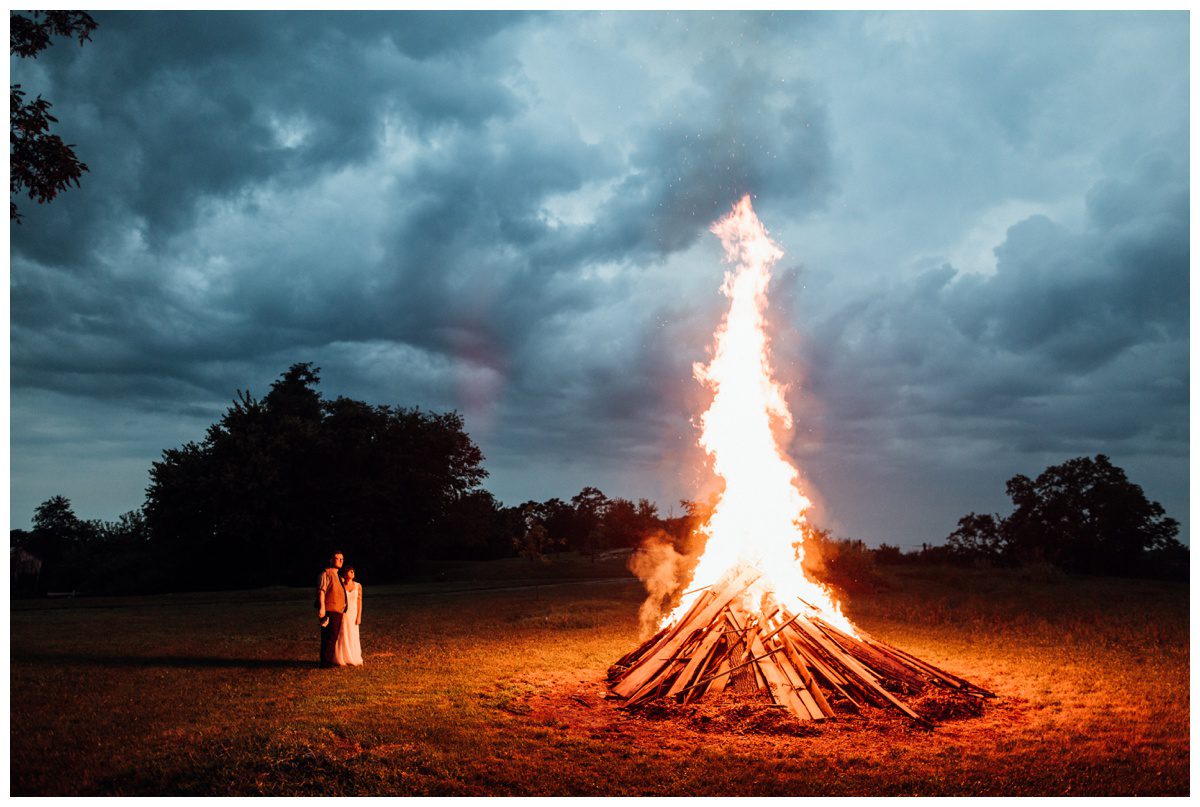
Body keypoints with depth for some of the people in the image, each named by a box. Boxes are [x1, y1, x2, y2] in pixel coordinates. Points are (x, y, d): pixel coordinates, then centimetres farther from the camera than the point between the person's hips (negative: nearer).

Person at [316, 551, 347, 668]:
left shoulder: (338, 576, 23)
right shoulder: (326, 573, -6)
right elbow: (321, 591, -16)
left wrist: (343, 608, 27)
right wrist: (322, 607, -25)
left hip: (338, 612, 9)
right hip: (329, 611, -9)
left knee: (334, 637, 13)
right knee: (329, 637, -10)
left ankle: (330, 660, 20)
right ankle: (325, 662, -7)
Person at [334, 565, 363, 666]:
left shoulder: (358, 585, 1)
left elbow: (359, 601, 0)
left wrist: (359, 617, -4)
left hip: (353, 614, 2)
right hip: (342, 613, -2)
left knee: (353, 637, 3)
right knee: (342, 637, -2)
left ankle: (354, 659, 12)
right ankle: (342, 660, 5)